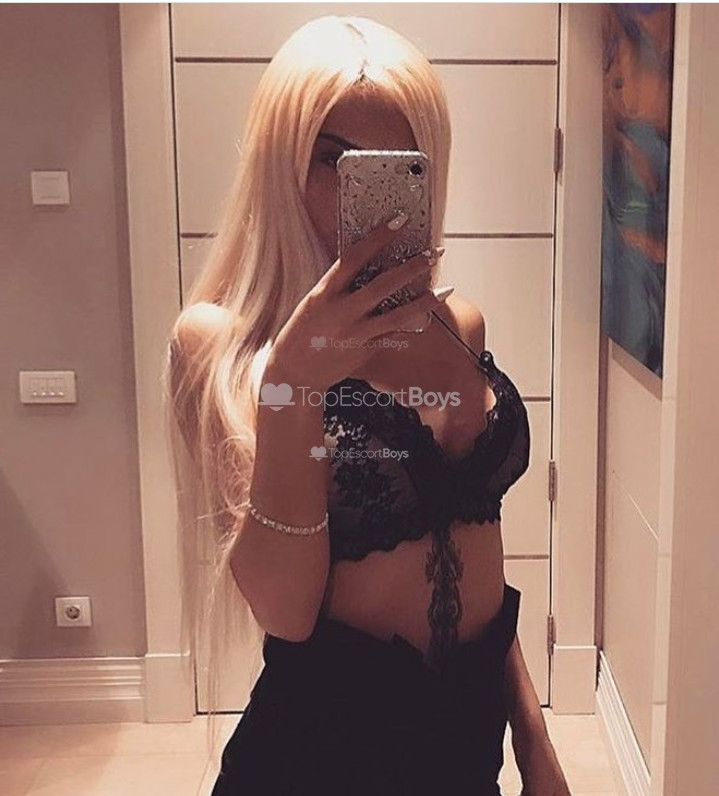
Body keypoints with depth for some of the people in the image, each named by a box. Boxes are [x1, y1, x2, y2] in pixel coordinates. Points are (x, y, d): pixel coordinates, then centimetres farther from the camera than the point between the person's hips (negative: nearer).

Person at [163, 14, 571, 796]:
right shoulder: (220, 338, -15)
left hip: (474, 723, 5)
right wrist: (293, 381, -32)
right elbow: (284, 610, -21)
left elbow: (471, 553, 9)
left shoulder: (460, 325, -1)